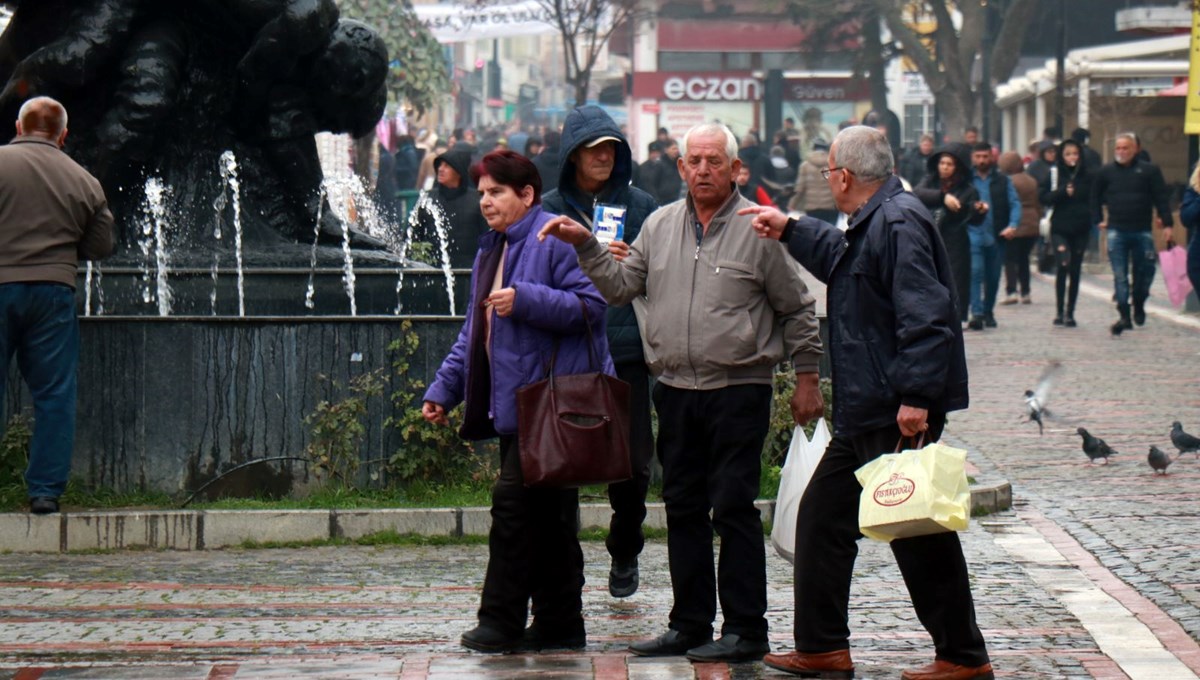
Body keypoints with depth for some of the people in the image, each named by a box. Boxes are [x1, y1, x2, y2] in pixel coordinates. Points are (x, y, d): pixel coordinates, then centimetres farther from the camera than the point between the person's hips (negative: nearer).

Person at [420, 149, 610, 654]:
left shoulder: (555, 239, -9)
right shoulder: (493, 249, 21)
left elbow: (592, 306, -18)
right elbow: (475, 332, 26)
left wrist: (525, 300, -24)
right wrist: (443, 388, 20)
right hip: (515, 404, 10)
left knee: (515, 503, -11)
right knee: (546, 514, 11)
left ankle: (502, 623, -6)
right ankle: (559, 625, 15)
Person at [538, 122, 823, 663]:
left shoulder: (758, 228, -4)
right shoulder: (660, 225, 10)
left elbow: (797, 309, 1)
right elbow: (621, 286, 11)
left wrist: (806, 378, 0)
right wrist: (586, 246, -2)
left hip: (739, 390, -5)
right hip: (675, 390, 5)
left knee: (733, 507, -7)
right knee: (683, 508, 10)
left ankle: (745, 629, -1)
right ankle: (690, 625, 19)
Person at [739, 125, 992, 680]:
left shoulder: (899, 224, -17)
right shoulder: (870, 226, 15)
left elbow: (924, 316, -25)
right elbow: (840, 258, 39)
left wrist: (916, 396, -29)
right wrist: (789, 231, 42)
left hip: (896, 414, -11)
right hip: (865, 413, 11)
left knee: (917, 532, -5)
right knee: (823, 516, 15)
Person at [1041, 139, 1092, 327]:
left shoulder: (1087, 175, 4)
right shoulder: (1054, 174, 2)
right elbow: (1044, 198, -2)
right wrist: (1063, 192, -16)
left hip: (1080, 230, 2)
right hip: (1060, 229, -2)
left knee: (1075, 271, 6)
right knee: (1063, 266, -17)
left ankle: (1069, 313, 15)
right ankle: (1059, 311, -7)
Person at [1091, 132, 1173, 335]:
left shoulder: (1149, 171, 1)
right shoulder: (1106, 172, 6)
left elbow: (1161, 198, -1)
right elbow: (1095, 197, 18)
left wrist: (1167, 224, -8)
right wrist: (1098, 219, 10)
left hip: (1142, 232, -1)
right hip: (1116, 232, 1)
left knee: (1144, 271, 6)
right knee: (1120, 276, -4)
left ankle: (1139, 305, 30)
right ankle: (1124, 316, -3)